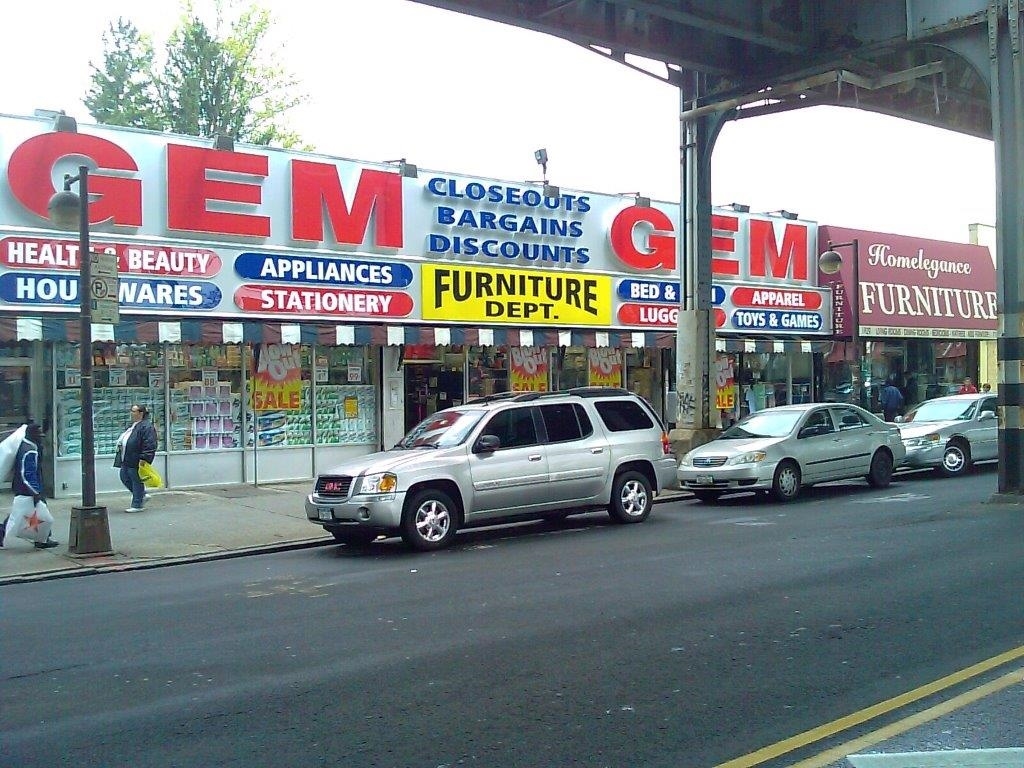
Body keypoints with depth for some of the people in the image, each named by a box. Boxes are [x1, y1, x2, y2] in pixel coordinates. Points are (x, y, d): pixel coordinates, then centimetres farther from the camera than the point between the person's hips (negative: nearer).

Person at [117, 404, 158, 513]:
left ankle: (137, 505, 9)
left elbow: (149, 444, -22)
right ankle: (142, 495, 26)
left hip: (136, 460, -10)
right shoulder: (133, 425, 16)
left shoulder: (146, 427, -16)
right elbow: (124, 439, 29)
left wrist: (144, 458, -26)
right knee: (125, 477, 13)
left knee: (136, 481, -1)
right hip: (127, 459, 10)